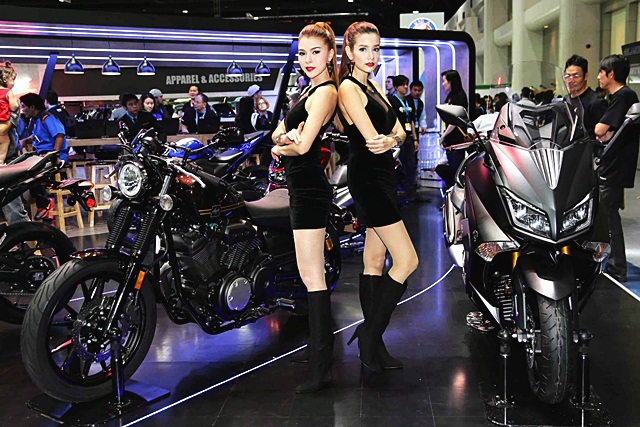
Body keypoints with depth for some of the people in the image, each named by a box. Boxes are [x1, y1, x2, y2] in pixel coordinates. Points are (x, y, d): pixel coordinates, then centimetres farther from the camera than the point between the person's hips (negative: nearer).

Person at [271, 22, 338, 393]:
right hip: (304, 187, 11)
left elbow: (303, 146, -23)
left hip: (309, 190, -11)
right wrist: (283, 138, -9)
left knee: (312, 278, -9)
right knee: (313, 276, 16)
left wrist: (281, 147, -1)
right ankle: (323, 350, 28)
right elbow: (279, 133, 14)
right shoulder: (313, 88, 19)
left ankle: (321, 367, -4)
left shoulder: (325, 92, -12)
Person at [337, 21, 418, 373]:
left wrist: (389, 140, -13)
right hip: (367, 179, -9)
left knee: (374, 262, 10)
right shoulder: (348, 88, -10)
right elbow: (371, 138, -21)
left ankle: (371, 343, 18)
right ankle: (370, 335, 1)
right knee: (407, 260, -10)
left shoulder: (374, 87, 18)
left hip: (381, 178, 9)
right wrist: (388, 140, -3)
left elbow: (399, 131, 7)